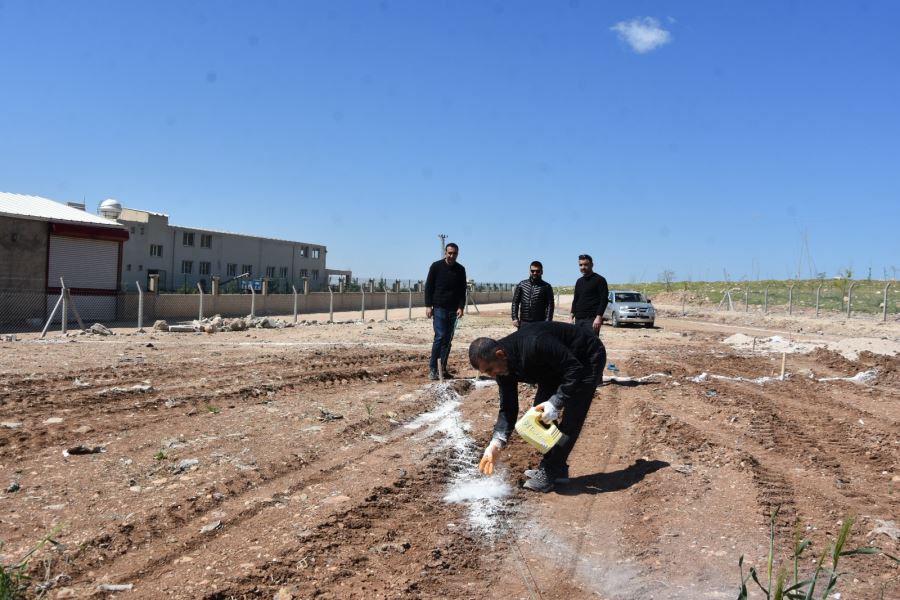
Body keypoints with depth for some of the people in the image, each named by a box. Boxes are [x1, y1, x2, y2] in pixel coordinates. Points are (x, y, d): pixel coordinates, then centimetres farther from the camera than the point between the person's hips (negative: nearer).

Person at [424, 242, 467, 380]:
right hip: (439, 308, -4)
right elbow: (428, 287, -1)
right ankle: (432, 369, -6)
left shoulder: (460, 269, 7)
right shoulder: (436, 266, -2)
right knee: (440, 337, -12)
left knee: (448, 339, 5)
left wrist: (461, 307, -5)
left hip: (453, 310, 4)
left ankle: (443, 368, 11)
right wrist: (428, 306, -8)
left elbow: (462, 291, 8)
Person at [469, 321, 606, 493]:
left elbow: (575, 369, -33)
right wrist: (496, 443, -18)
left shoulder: (533, 345, -40)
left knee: (572, 416, -16)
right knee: (540, 409, 2)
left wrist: (556, 403, -38)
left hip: (588, 358, -8)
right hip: (557, 365, 8)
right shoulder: (502, 366, -12)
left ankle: (550, 471, -9)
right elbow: (508, 408, -8)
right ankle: (556, 467, 12)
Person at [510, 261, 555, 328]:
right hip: (524, 322, 3)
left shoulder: (546, 287, 1)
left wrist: (547, 322, -15)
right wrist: (514, 318, -2)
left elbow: (550, 306, -5)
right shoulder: (522, 284, 8)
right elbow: (515, 302, 8)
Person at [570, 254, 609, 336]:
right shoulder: (579, 281, 18)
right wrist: (573, 316, 12)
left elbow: (604, 300, -9)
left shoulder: (599, 280, -2)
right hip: (578, 319, 7)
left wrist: (599, 317, -18)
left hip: (592, 319, -7)